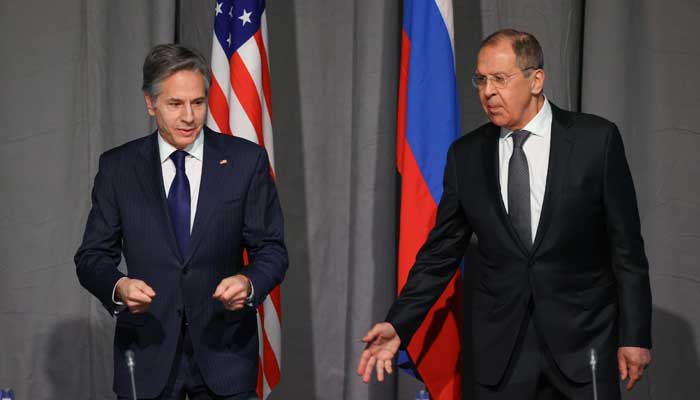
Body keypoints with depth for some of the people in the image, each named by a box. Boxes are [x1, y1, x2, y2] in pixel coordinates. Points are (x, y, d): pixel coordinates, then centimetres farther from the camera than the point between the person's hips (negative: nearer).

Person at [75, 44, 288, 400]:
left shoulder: (246, 161, 0)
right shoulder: (117, 167, 2)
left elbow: (271, 249, 1)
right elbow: (92, 255, 4)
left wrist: (249, 283, -20)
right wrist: (117, 286, -18)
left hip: (223, 349, 0)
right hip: (147, 348, 1)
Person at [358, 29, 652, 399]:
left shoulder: (596, 139, -4)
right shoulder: (465, 155, 4)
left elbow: (626, 246, -2)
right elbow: (441, 252, 7)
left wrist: (635, 335, -4)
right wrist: (398, 325, -2)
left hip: (583, 339, -2)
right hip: (500, 350, 2)